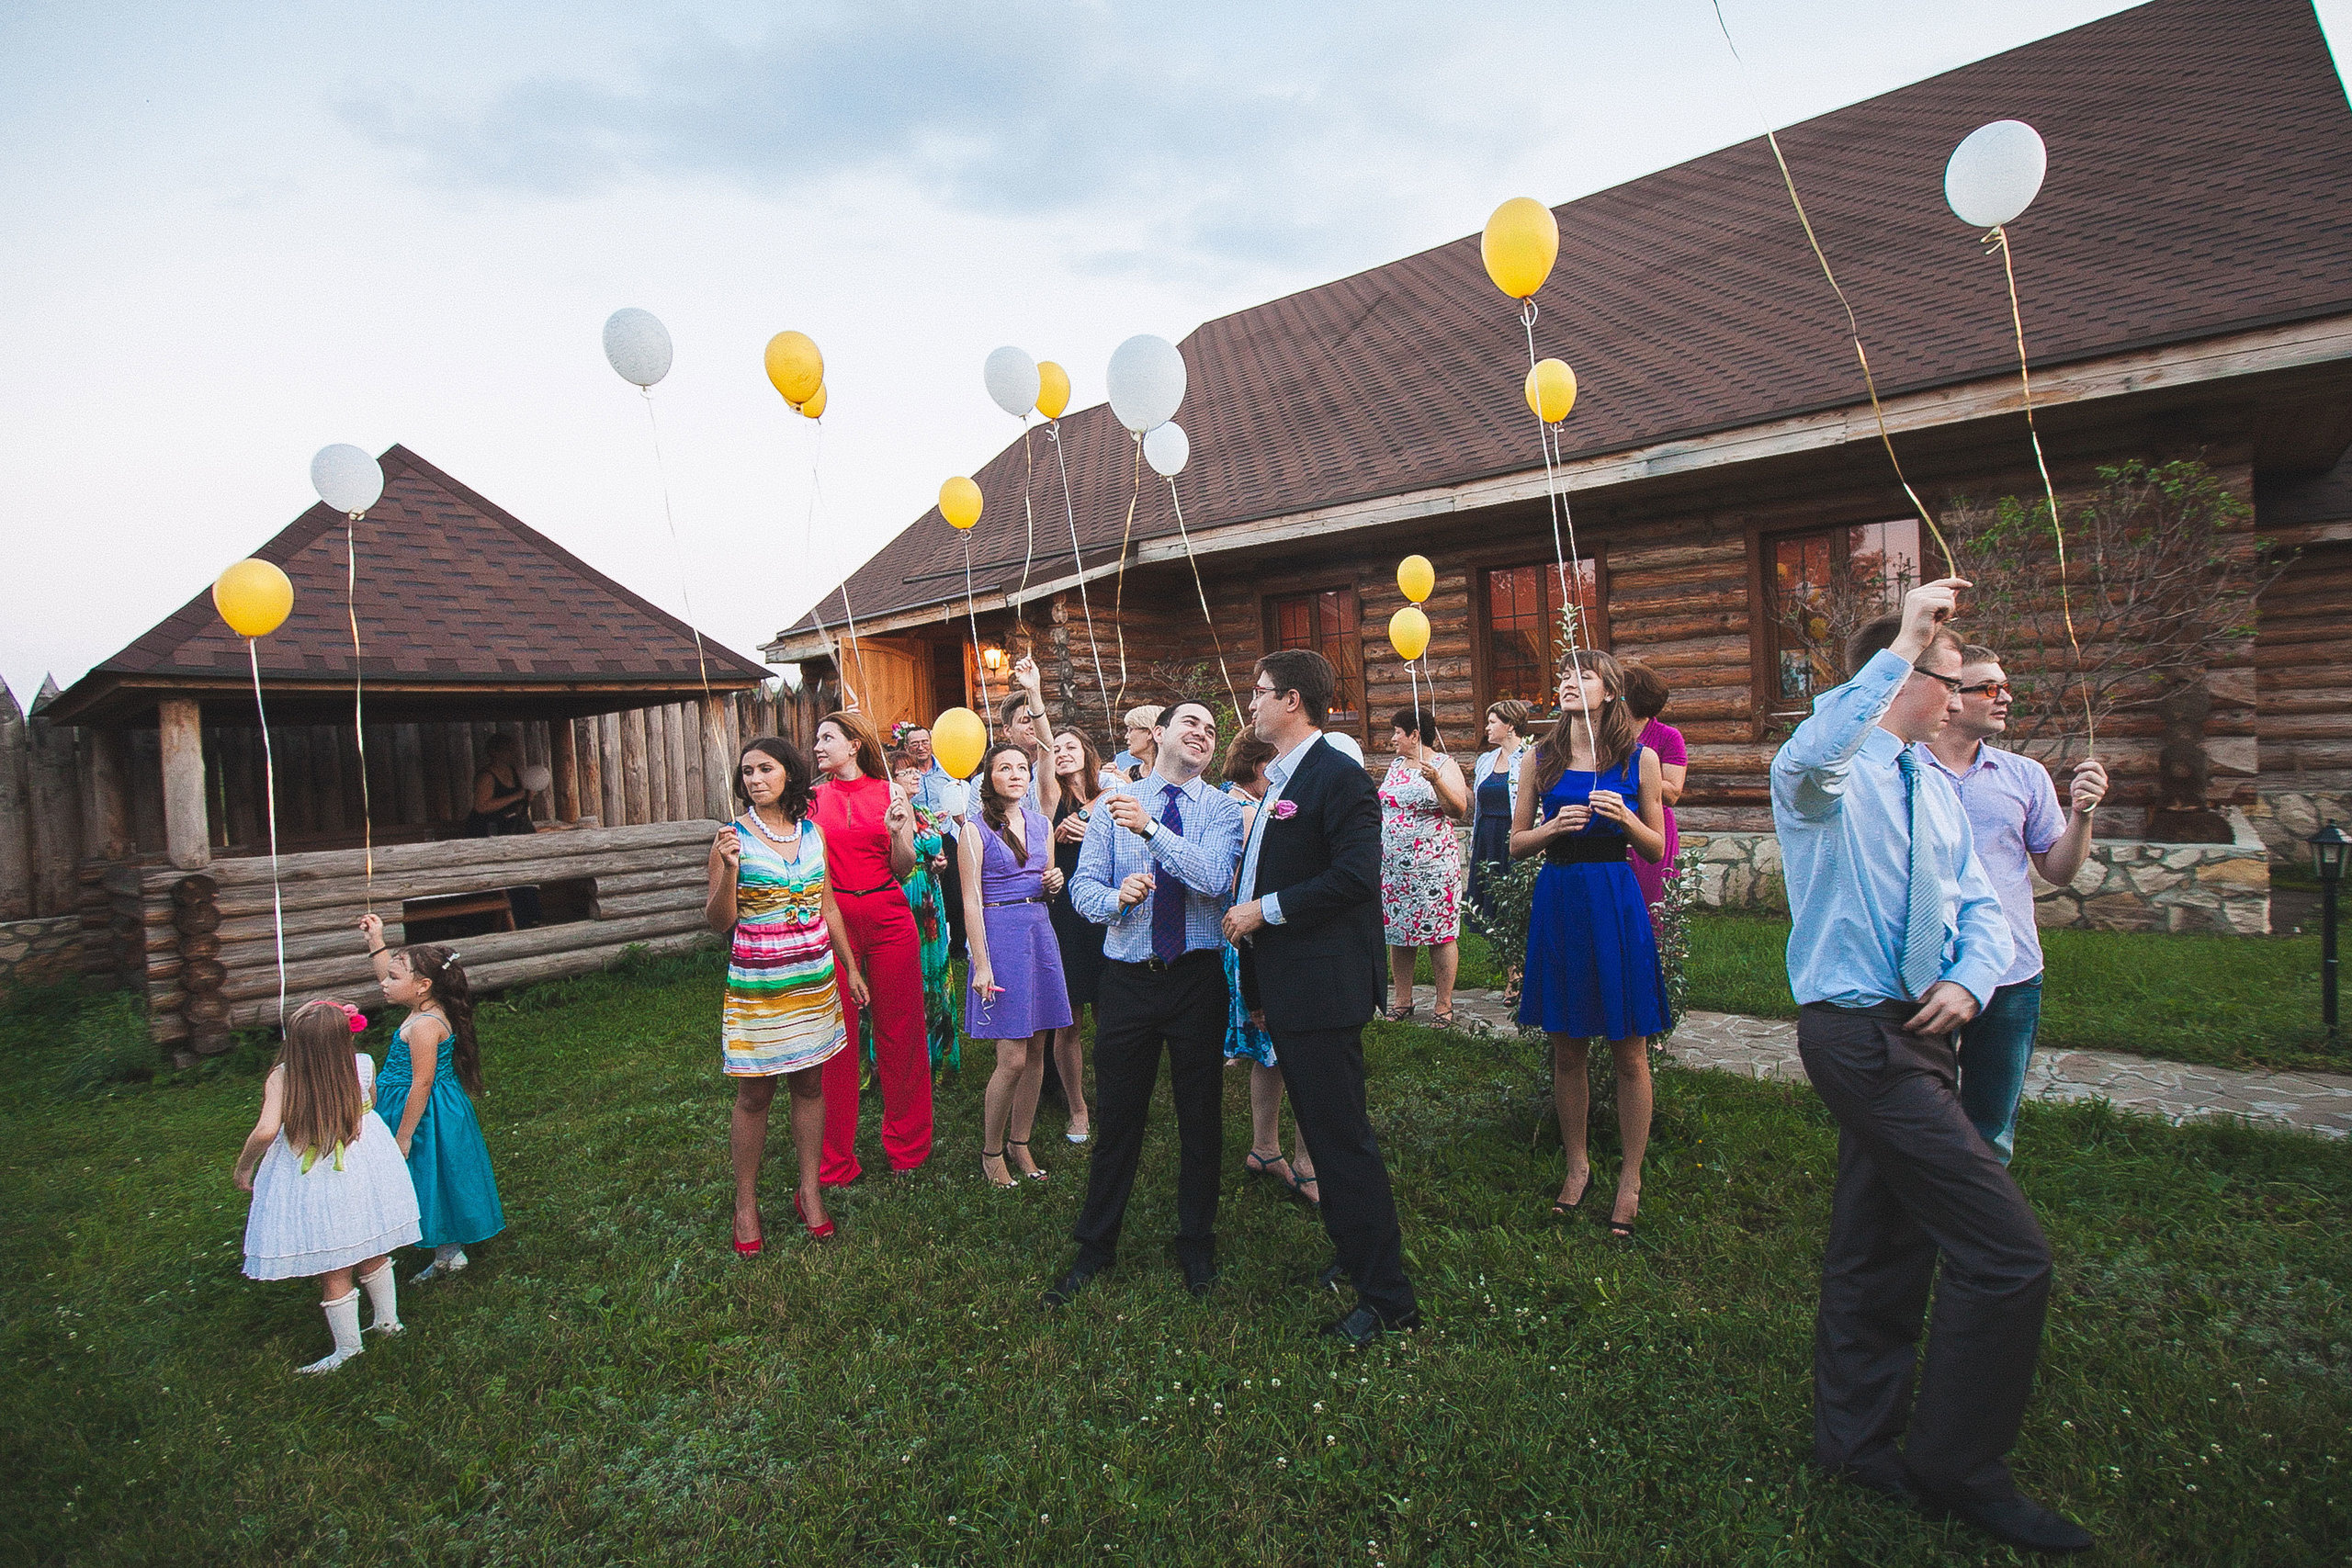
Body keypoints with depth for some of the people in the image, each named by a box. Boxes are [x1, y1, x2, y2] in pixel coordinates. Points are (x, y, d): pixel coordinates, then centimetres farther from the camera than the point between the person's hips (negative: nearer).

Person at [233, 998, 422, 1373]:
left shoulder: (282, 1078, -18)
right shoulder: (364, 1066, -11)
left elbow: (266, 1130, -26)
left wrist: (243, 1167, -8)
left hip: (312, 1184, -3)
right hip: (363, 1172, 3)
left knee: (332, 1271, 11)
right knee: (372, 1254, 24)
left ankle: (348, 1346, 23)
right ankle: (388, 1319, 37)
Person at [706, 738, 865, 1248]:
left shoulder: (812, 832, 5)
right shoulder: (733, 836, -6)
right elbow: (719, 922, -8)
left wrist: (851, 967, 15)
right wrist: (729, 869, -24)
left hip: (815, 978, 4)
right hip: (756, 984, -4)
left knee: (810, 1084, 11)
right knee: (755, 1094, 4)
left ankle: (810, 1192, 24)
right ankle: (746, 1203, 20)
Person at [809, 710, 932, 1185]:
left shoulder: (890, 793, 5)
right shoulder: (814, 797, 6)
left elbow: (904, 867, 2)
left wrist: (897, 831, -16)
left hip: (888, 918, 0)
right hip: (833, 919, 0)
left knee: (899, 1031, 6)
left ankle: (907, 1145, 23)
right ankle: (836, 1159, 16)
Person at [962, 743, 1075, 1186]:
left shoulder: (1041, 823, 13)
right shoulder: (977, 827, -4)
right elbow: (971, 900, -8)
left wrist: (1055, 883, -1)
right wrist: (981, 964, -15)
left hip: (1040, 932, 6)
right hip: (999, 933, -6)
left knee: (1037, 1050, 8)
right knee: (1013, 1059, -7)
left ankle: (1020, 1144, 23)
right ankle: (991, 1152, 13)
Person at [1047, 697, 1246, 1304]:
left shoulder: (1222, 808, -1)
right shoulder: (1114, 804, 3)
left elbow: (1215, 878, -20)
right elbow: (1083, 887, -2)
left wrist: (1149, 828, -29)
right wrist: (1118, 897, -24)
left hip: (1197, 976, 0)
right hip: (1127, 976, 1)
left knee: (1200, 1112, 12)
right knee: (1116, 1114, 10)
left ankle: (1196, 1241, 33)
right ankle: (1096, 1243, 30)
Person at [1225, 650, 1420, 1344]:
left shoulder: (1339, 777, -14)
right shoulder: (1275, 780, 16)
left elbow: (1356, 876, -24)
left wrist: (1267, 909, -19)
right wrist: (1254, 983, 19)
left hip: (1322, 989, -10)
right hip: (1282, 987, 10)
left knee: (1343, 1138, -3)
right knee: (1321, 1130, 20)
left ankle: (1388, 1295, 10)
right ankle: (1351, 1252, 36)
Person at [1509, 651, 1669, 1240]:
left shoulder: (1638, 759, 1)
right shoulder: (1539, 759, 5)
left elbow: (1656, 848, 5)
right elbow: (1516, 843, 8)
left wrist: (1624, 817, -13)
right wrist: (1555, 826, -11)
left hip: (1615, 900, -2)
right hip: (1557, 900, 2)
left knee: (1629, 1052, 4)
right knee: (1566, 1049, 10)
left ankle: (1630, 1176, 20)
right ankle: (1577, 1163, 28)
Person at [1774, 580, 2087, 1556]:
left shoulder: (1934, 787, 15)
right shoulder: (1828, 776, -11)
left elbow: (1979, 904, 12)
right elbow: (1810, 753, -38)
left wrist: (1970, 980, -8)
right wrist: (1903, 646, -38)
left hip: (1911, 1031, 9)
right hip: (1860, 1033, -9)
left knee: (1882, 1242, 18)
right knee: (2006, 1250, -9)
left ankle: (1857, 1440, 34)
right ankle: (1956, 1468, 9)